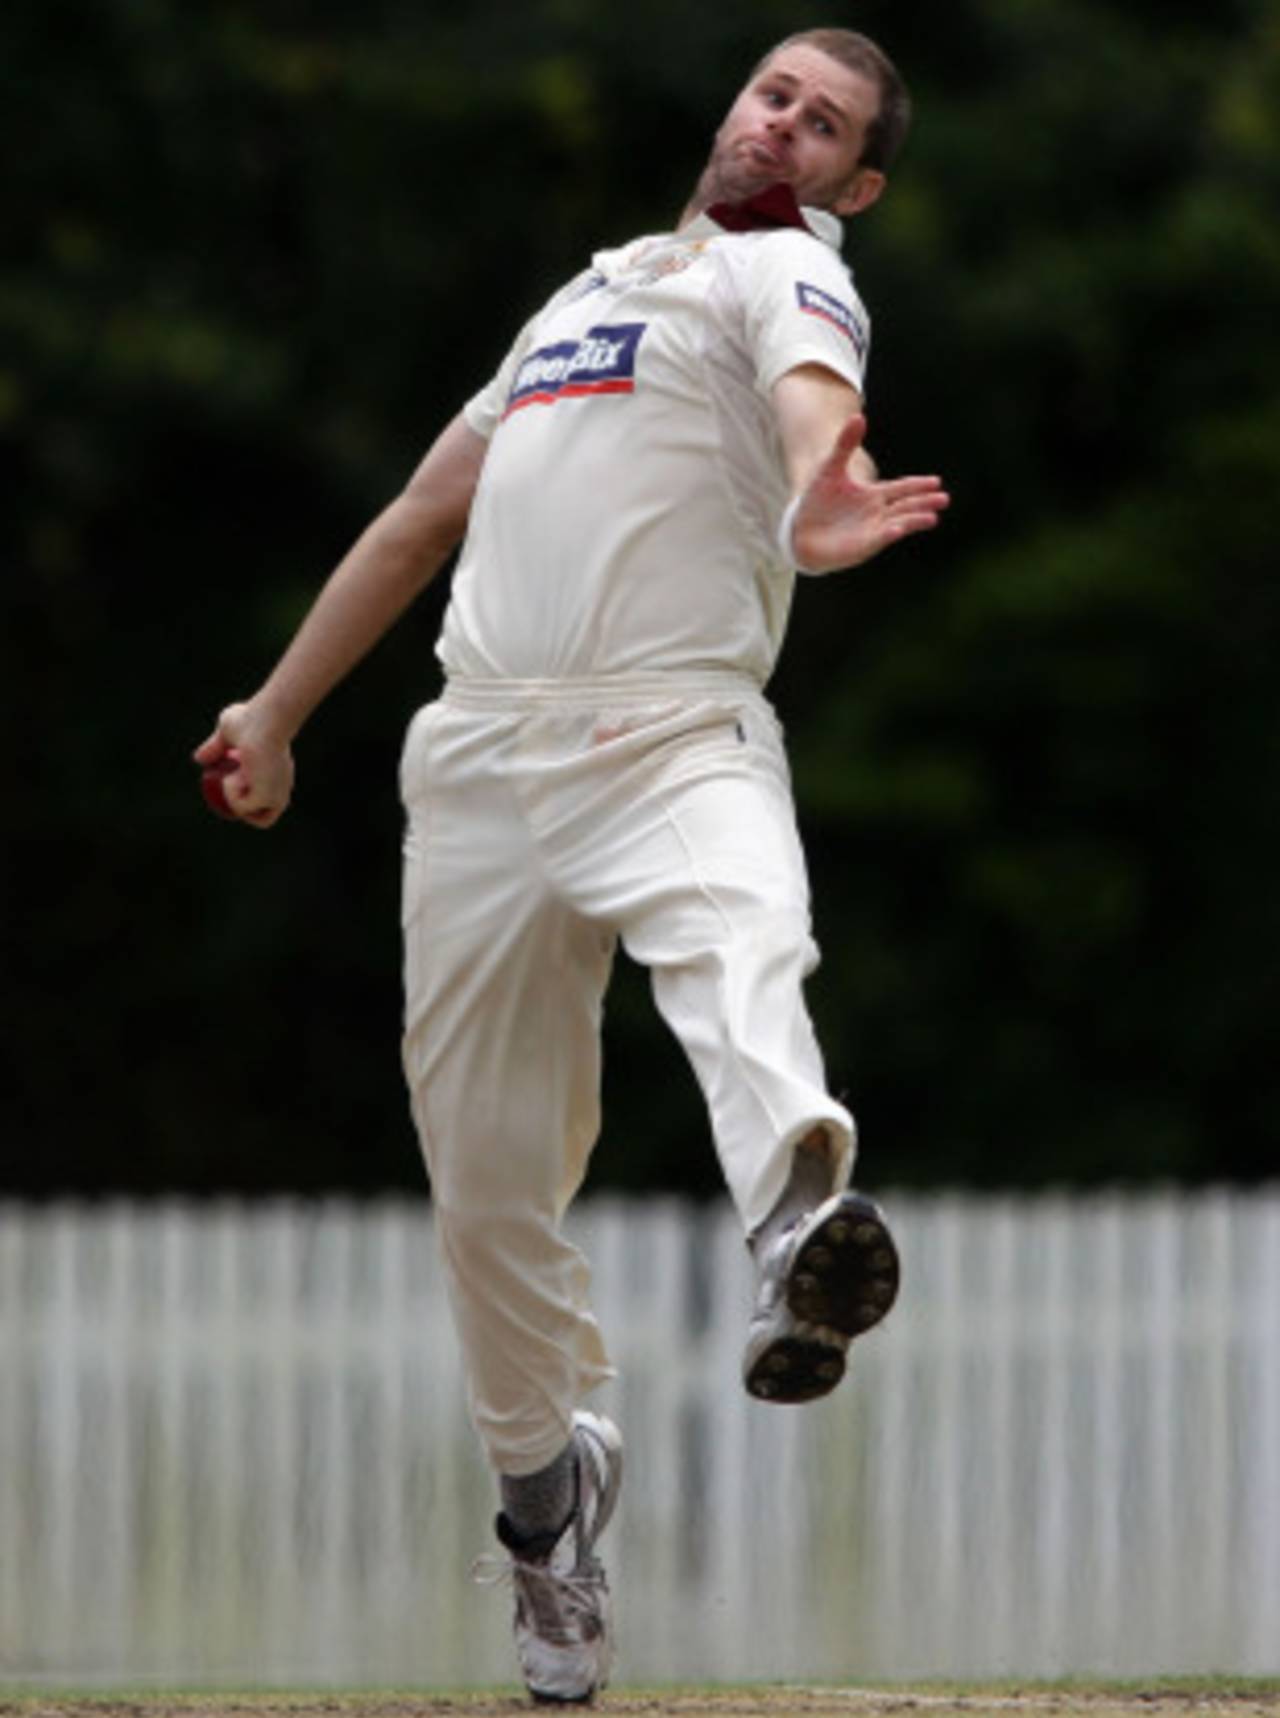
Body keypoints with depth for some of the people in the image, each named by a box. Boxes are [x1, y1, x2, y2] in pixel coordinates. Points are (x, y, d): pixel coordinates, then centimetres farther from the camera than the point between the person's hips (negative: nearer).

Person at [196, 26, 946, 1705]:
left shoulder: (786, 272, 7)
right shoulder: (591, 290, 29)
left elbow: (812, 392, -18)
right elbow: (426, 515, 36)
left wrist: (814, 501, -42)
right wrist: (278, 713, 34)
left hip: (677, 741, -6)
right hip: (481, 758, 6)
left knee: (740, 957, -36)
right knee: (484, 1172, 4)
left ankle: (803, 1249, -66)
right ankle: (547, 1483, 23)